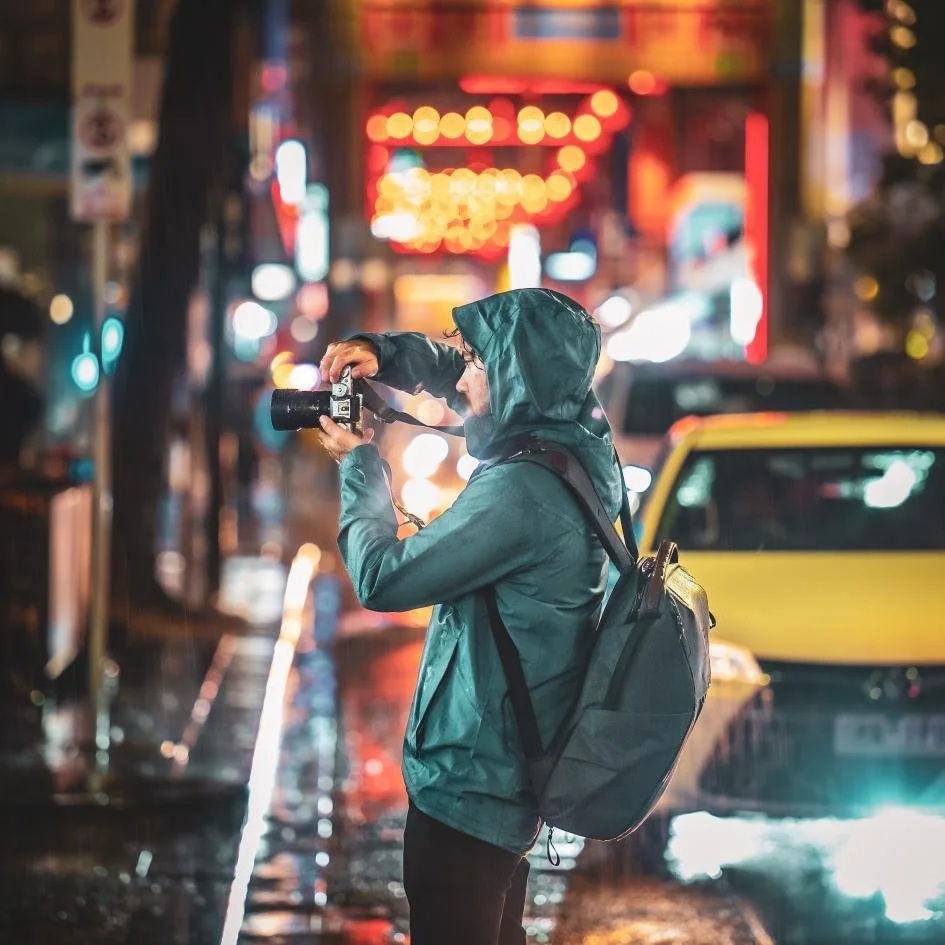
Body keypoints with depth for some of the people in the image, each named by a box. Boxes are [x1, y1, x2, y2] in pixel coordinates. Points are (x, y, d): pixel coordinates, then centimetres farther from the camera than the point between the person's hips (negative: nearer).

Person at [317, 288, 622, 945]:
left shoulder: (521, 492, -27)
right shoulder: (577, 445, 2)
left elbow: (382, 579, -19)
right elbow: (454, 371, 21)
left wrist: (360, 470, -4)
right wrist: (382, 354, 5)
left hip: (468, 782, -10)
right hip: (512, 769, 10)